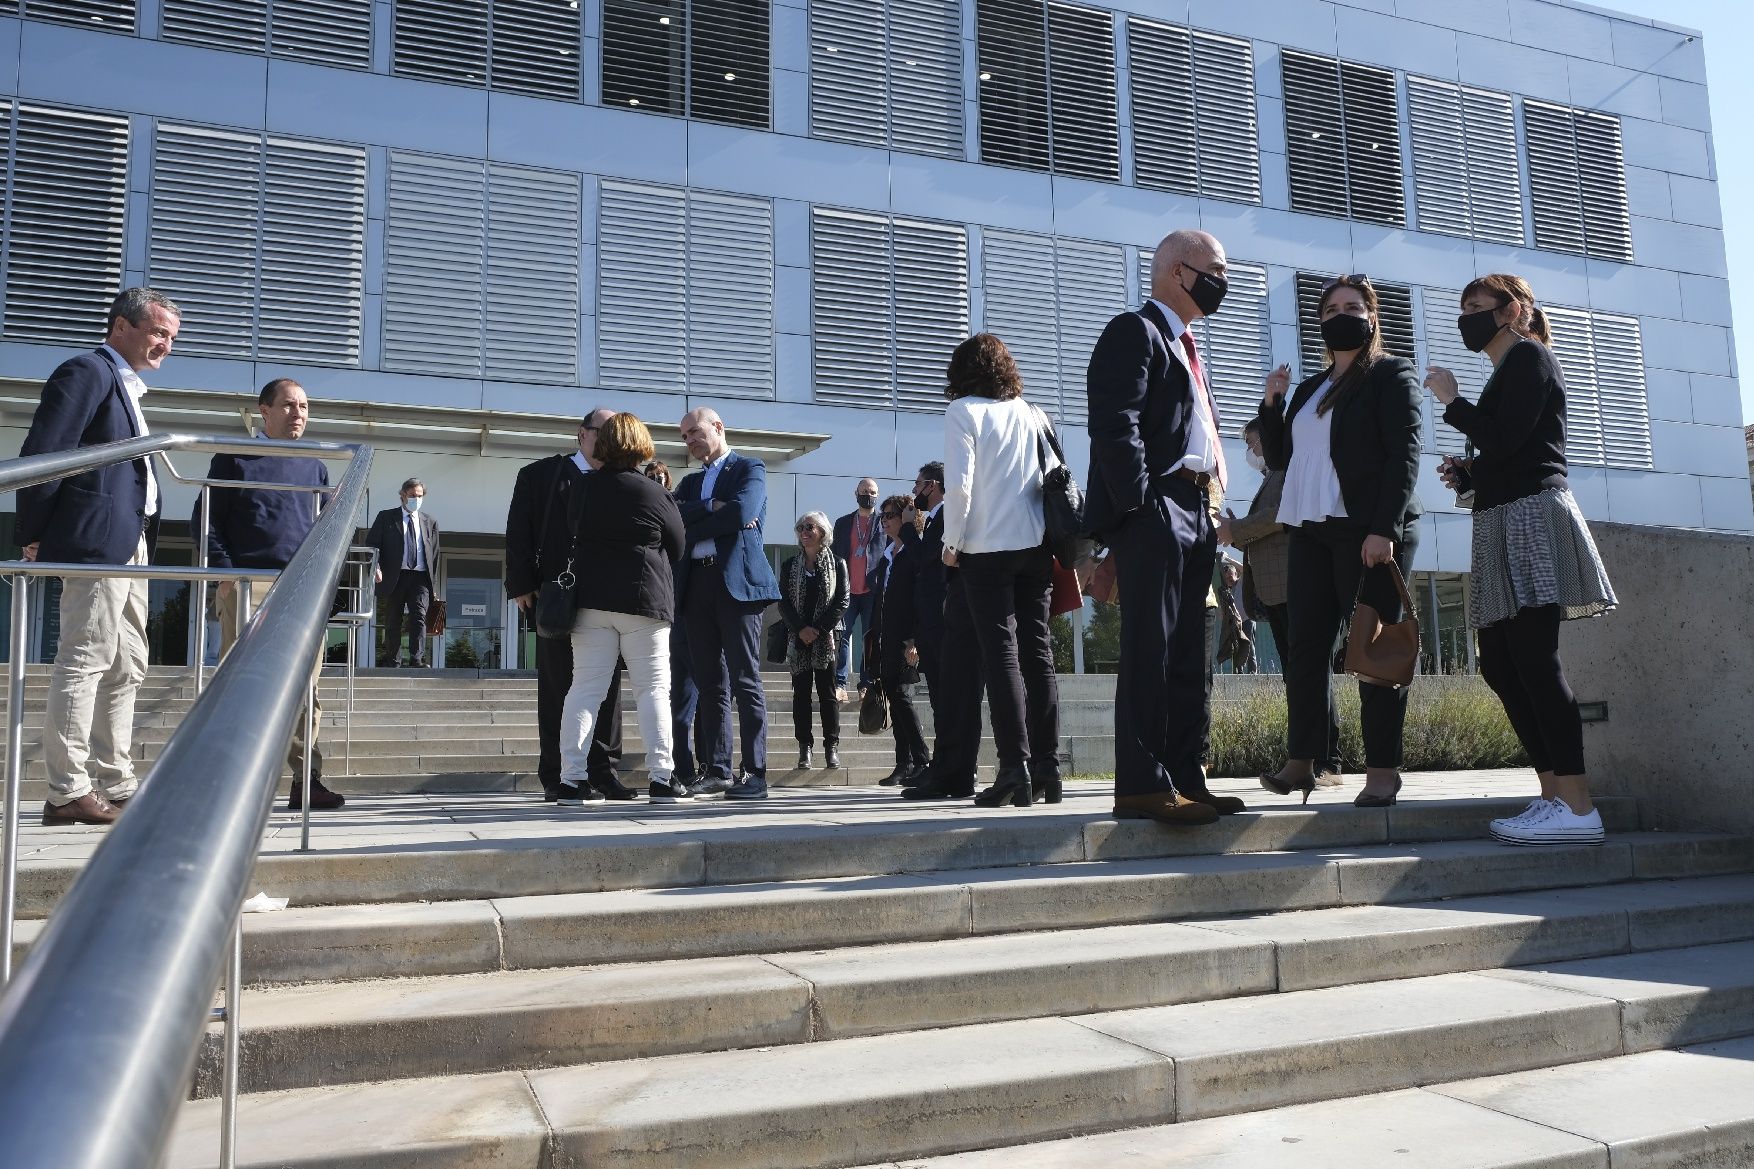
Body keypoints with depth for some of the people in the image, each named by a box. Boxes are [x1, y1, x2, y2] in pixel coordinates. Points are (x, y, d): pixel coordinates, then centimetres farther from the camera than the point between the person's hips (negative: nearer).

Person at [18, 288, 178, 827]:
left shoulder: (126, 386, 22)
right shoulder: (87, 372, -6)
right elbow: (41, 453, -14)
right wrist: (34, 535, -11)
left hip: (130, 545, 10)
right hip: (97, 540, -10)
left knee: (125, 669, 10)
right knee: (84, 662, -8)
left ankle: (115, 786, 16)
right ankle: (69, 793, -4)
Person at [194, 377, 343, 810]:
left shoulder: (314, 468, 19)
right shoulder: (234, 461, 8)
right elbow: (205, 520, 4)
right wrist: (225, 572, -9)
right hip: (245, 587, -3)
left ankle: (306, 780, 1)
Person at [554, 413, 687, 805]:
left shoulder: (579, 490, 5)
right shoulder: (655, 495, -6)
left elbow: (575, 537, 15)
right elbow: (676, 548, 5)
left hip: (590, 599, 4)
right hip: (643, 598, -3)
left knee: (585, 688, 4)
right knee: (653, 688, 2)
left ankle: (572, 779, 1)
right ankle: (661, 778, 0)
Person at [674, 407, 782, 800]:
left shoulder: (749, 468, 6)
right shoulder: (692, 481, 24)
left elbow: (742, 512, -13)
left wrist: (693, 521, -2)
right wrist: (714, 509, -8)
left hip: (737, 580, -6)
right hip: (697, 582, 6)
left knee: (745, 679, -8)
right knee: (710, 681, 4)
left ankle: (754, 772, -8)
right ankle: (716, 769, 7)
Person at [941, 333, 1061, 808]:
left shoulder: (963, 412, -4)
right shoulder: (1032, 414, 11)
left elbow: (958, 485, -12)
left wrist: (951, 542, -1)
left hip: (987, 549, -4)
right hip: (1036, 547, 5)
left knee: (1001, 653, -3)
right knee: (1038, 653, 6)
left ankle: (1015, 767, -7)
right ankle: (1047, 766, 8)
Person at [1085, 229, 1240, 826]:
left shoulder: (1185, 347, 26)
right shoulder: (1135, 331, -3)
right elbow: (1115, 426, -15)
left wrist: (1210, 511, 15)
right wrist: (1143, 506, -21)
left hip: (1195, 515, 10)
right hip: (1153, 513, -10)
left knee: (1188, 658, 9)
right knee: (1149, 652, -10)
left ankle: (1184, 777, 14)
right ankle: (1142, 784, -7)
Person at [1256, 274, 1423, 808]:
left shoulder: (1391, 374, 4)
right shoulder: (1310, 388, 23)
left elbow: (1403, 454, -7)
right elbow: (1279, 456, 23)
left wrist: (1385, 528, -18)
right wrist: (1272, 403, 8)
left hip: (1369, 530, -6)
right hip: (1310, 531, 6)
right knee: (1307, 645, 2)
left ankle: (1383, 769, 1)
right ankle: (1301, 762, 6)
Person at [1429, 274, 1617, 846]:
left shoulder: (1528, 356, -2)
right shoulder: (1506, 370, 25)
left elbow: (1504, 439, -16)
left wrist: (1452, 401, -4)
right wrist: (1465, 473, 11)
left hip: (1532, 516, -10)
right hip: (1502, 524, 10)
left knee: (1532, 660, -15)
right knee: (1498, 662, 4)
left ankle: (1578, 809, -15)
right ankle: (1554, 795, 6)